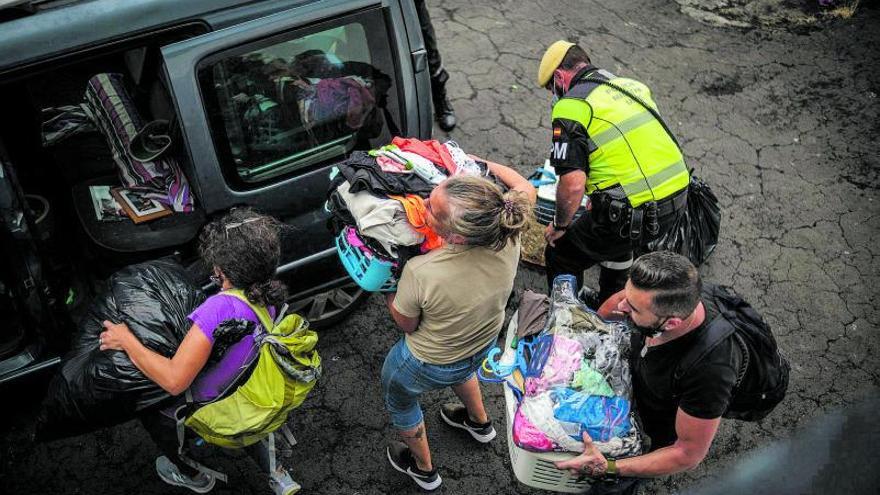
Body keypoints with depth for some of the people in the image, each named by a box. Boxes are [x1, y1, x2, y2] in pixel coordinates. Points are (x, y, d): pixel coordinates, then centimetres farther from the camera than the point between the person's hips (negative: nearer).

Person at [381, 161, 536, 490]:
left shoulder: (421, 273, -44)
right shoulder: (508, 236, -32)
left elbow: (406, 324, -21)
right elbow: (526, 189, -8)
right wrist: (481, 162, 2)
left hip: (428, 366, -4)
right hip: (485, 345, 5)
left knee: (398, 399, 31)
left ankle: (423, 469, 54)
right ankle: (479, 423, 65)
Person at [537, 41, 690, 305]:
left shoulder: (571, 106, -11)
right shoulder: (632, 85, 14)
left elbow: (573, 183, -20)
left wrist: (559, 225, -2)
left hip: (633, 213, -8)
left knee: (559, 257, 12)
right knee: (617, 243, 37)